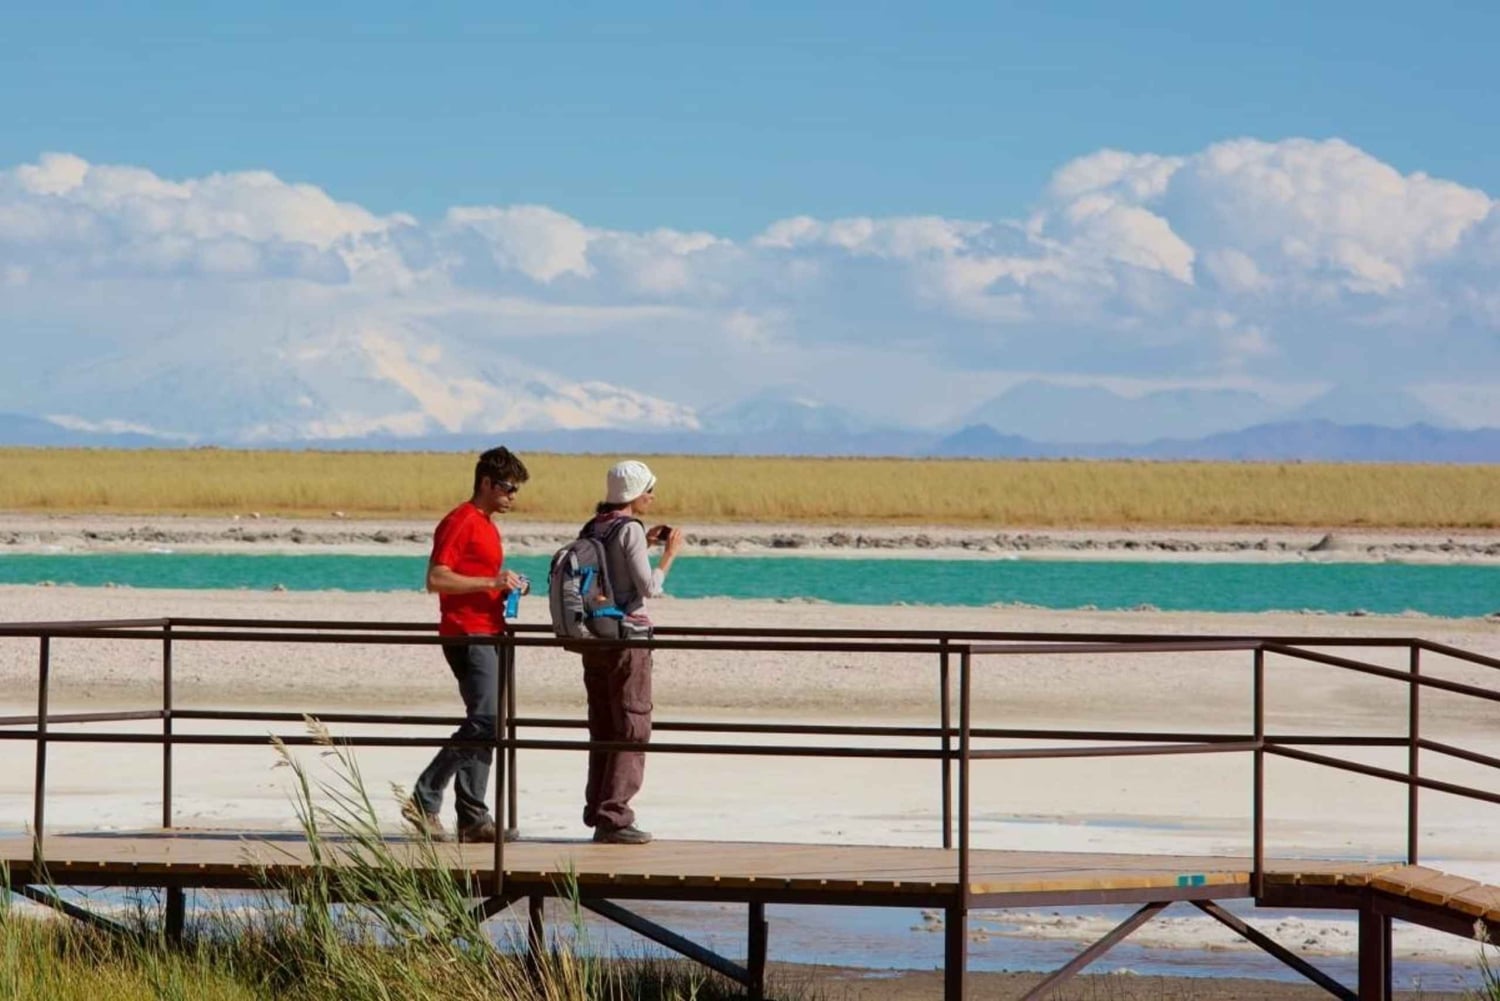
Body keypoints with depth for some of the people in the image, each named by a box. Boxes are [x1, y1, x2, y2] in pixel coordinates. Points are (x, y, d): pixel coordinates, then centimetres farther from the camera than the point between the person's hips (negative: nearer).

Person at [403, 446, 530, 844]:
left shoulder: (486, 525, 21)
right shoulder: (460, 522, -10)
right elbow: (436, 579, -19)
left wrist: (505, 587, 13)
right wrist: (492, 581, -20)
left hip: (487, 636, 10)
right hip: (468, 635, -10)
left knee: (483, 726, 7)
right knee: (484, 722, -16)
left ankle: (473, 818, 8)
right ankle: (425, 800, -12)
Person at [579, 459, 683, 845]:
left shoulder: (592, 529, 11)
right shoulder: (629, 529, -12)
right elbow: (649, 586, -14)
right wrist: (670, 552, -2)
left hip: (594, 637, 8)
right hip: (627, 636, -8)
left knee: (602, 729, 12)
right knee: (632, 730, -3)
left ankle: (597, 815, 14)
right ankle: (614, 817, -6)